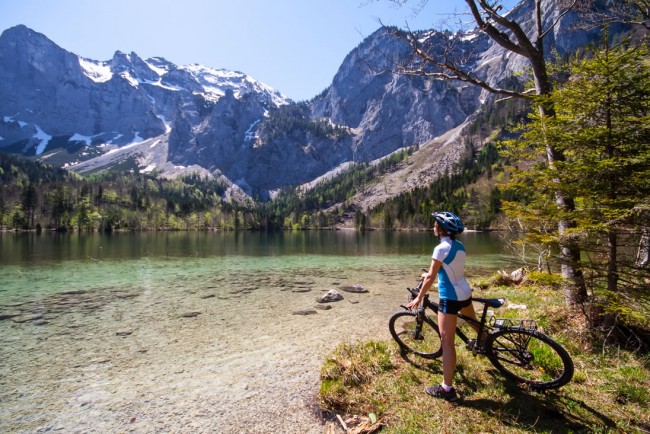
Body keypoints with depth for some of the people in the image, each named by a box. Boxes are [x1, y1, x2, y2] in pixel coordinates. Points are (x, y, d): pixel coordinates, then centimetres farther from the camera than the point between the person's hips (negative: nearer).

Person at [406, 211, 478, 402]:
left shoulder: (441, 248, -20)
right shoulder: (459, 245, 5)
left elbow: (431, 277, -17)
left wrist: (419, 298, -8)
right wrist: (430, 274, 29)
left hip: (450, 298, -9)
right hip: (465, 293, 9)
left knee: (447, 342, -4)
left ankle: (447, 388, 2)